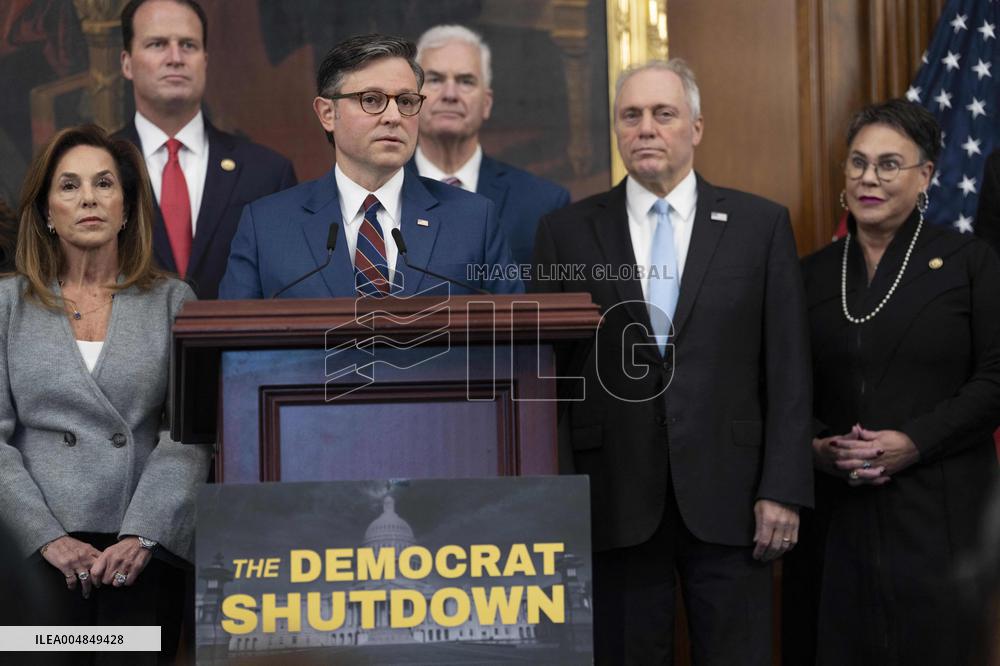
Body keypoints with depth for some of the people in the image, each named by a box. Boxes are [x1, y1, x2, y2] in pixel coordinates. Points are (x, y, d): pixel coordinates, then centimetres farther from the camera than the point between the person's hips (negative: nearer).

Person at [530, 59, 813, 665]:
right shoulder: (567, 231, 5)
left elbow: (788, 369, 2)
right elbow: (545, 369, 4)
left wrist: (783, 489, -4)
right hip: (615, 501, 0)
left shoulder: (761, 224, 4)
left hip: (728, 499, 0)